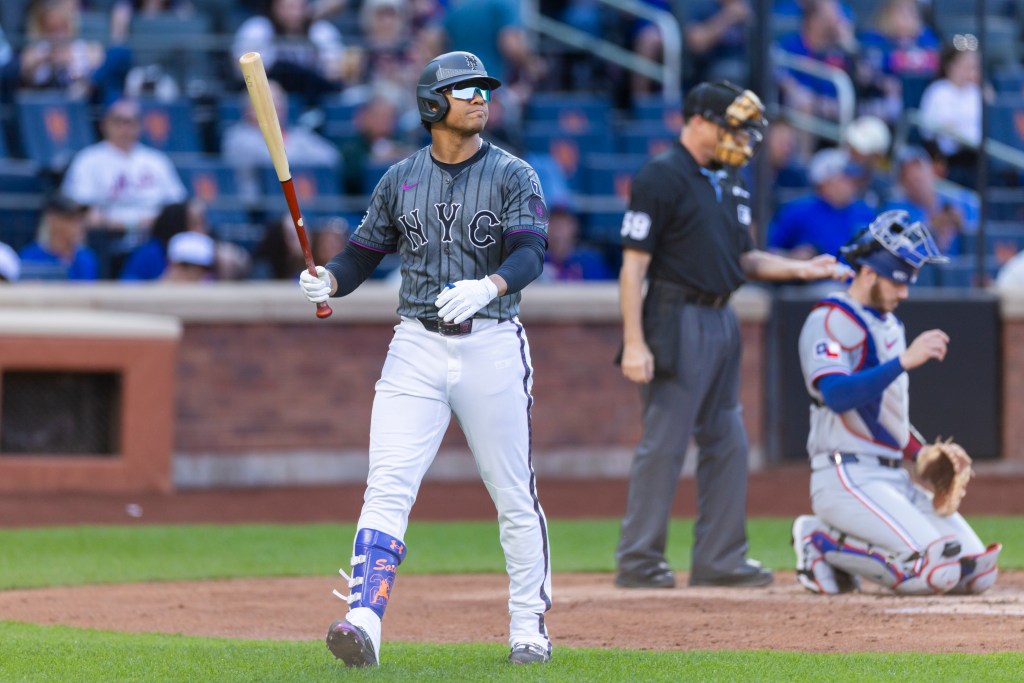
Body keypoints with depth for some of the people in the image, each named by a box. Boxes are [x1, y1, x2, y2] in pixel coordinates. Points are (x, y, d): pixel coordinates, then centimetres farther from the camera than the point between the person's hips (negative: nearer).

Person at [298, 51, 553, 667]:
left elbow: (530, 254, -14)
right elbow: (364, 251, 13)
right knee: (388, 487, -12)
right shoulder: (400, 179, 9)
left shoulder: (513, 176, -1)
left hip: (492, 344, -2)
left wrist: (487, 286, -35)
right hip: (417, 345, 2)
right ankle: (364, 620, -22)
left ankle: (529, 626, 19)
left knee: (514, 495, 5)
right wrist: (328, 281, -9)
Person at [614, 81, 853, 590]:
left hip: (721, 321, 9)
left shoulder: (726, 184, 16)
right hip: (678, 321, -9)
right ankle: (638, 561, -2)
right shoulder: (660, 178, -10)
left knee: (727, 443, 9)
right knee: (664, 442, -7)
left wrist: (802, 269, 6)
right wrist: (634, 342, -21)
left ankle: (718, 558, 15)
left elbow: (744, 259, 22)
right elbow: (634, 264, -14)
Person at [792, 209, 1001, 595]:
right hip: (847, 477, -9)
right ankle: (823, 543, -5)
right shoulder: (830, 321, -9)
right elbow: (836, 396, -26)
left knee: (979, 571, -2)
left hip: (897, 477, 9)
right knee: (937, 569, -25)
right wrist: (905, 360, -30)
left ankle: (833, 545, 8)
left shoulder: (890, 324, 20)